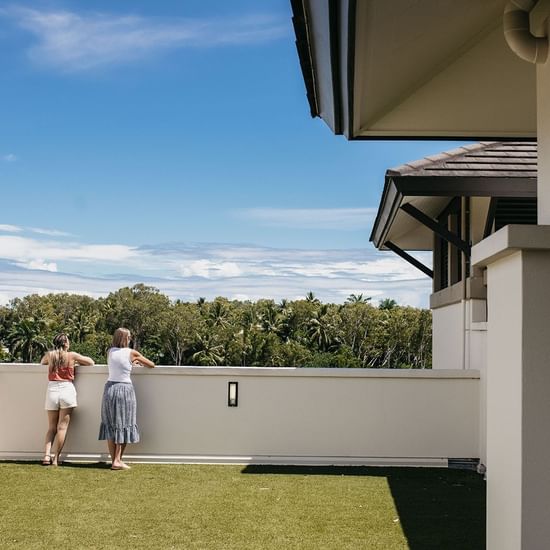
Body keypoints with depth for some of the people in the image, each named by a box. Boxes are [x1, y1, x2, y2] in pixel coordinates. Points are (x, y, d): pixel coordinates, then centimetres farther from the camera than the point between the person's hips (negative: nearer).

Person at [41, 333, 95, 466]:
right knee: (62, 426, 0)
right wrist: (77, 362, 23)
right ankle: (56, 458, -3)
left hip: (52, 390, 2)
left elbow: (42, 362, 27)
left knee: (51, 427, 10)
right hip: (67, 390, -2)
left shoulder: (50, 355, 5)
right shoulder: (72, 355, -1)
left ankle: (47, 455, -5)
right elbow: (91, 362, 9)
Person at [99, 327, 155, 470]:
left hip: (110, 388, 4)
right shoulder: (132, 353, -4)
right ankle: (118, 460, -3)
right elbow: (152, 365, 7)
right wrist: (139, 361, 25)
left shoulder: (110, 352, 6)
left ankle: (114, 460, 9)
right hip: (125, 389, -4)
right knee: (123, 425, 2)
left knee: (110, 425, 9)